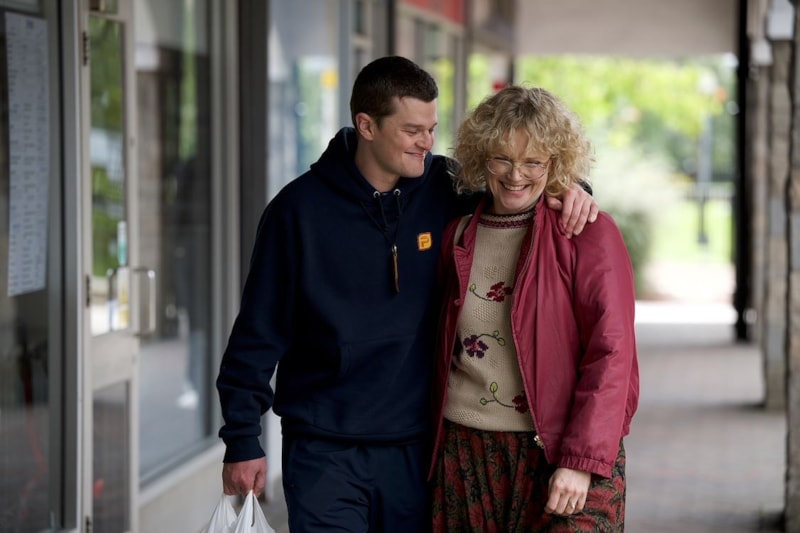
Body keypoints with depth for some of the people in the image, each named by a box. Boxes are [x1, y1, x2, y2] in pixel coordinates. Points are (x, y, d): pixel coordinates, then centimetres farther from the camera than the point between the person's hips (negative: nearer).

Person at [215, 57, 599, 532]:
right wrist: (243, 440, -4)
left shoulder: (445, 188, 0)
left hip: (415, 446, 3)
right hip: (326, 452, -3)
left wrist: (569, 189, -6)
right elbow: (258, 333, -3)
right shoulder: (300, 208, -7)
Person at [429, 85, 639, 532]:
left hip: (565, 460, -4)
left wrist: (582, 460, -16)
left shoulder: (589, 233, -2)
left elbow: (610, 354, -9)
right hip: (465, 457, 4)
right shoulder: (458, 235, 12)